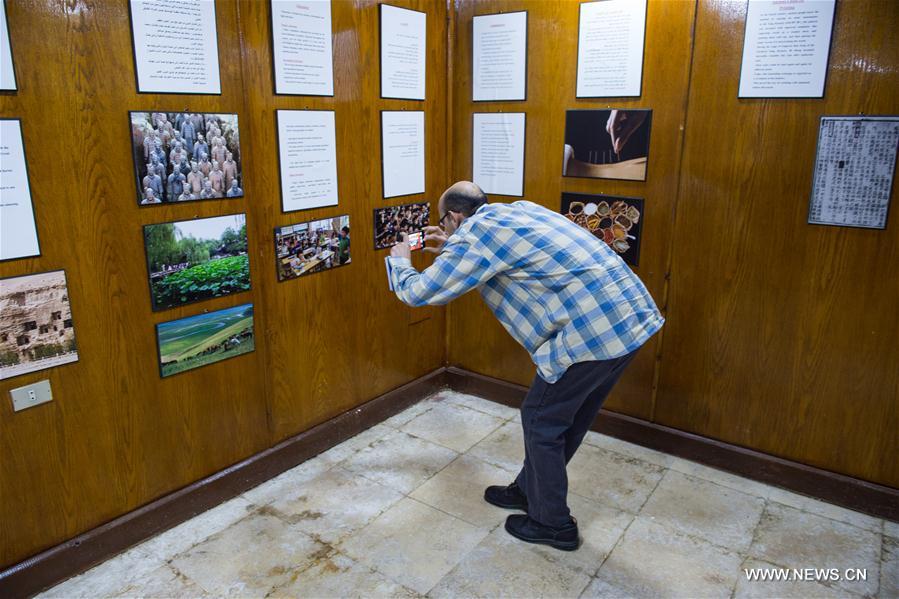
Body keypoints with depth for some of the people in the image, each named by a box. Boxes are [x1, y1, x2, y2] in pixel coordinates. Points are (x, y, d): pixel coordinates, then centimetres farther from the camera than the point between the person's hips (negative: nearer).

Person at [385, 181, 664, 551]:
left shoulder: (473, 235, -7)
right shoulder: (518, 210, 18)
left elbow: (418, 293, -1)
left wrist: (399, 261, 20)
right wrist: (453, 247, 38)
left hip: (593, 331, -9)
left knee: (542, 423, 10)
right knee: (563, 417, 23)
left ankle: (553, 525, 27)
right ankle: (529, 490, 42)